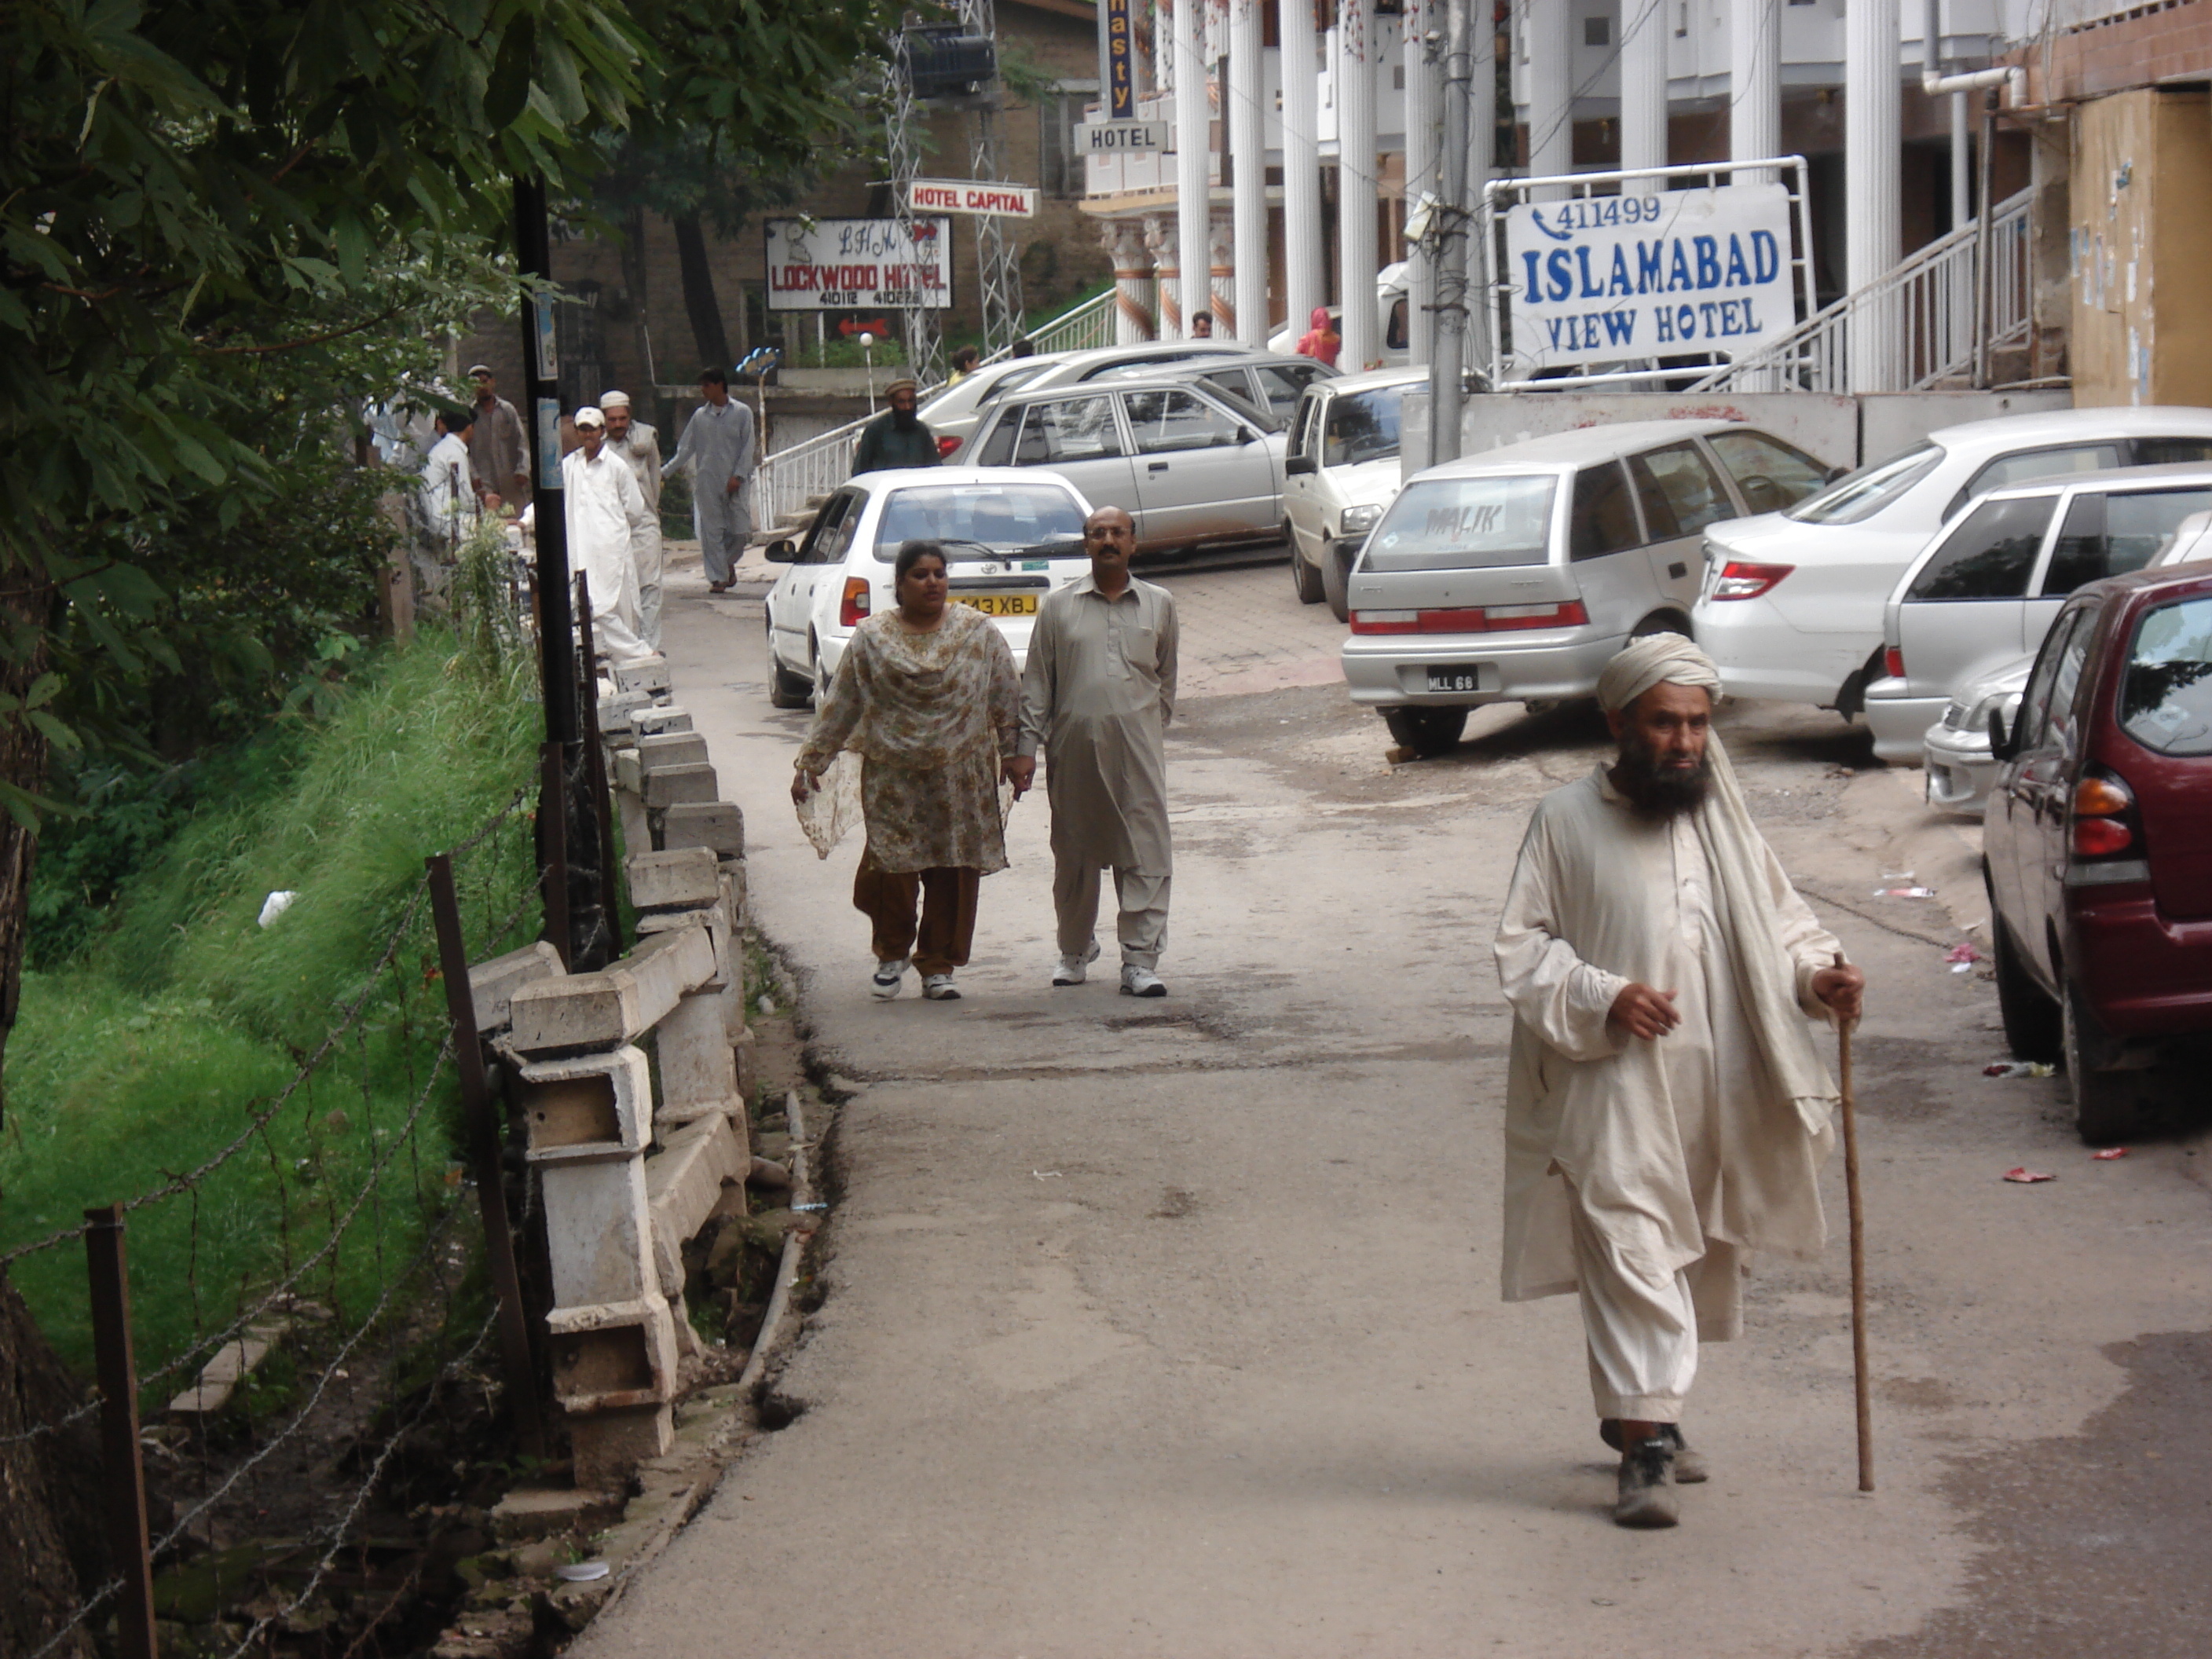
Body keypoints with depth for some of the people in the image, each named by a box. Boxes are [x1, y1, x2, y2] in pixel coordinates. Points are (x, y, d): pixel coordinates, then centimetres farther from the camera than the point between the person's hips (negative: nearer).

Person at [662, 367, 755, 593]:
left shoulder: (742, 413, 2)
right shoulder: (700, 416, 9)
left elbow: (747, 448, -1)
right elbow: (686, 449, 12)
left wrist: (738, 475, -11)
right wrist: (665, 472, 6)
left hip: (732, 482, -2)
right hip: (706, 482, 2)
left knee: (741, 530, -4)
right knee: (711, 532, -2)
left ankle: (728, 562, 24)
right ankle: (717, 577, 4)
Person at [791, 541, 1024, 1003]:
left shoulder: (978, 632, 5)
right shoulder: (872, 638, 4)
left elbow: (1006, 698, 9)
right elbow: (839, 705, 6)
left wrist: (1012, 756, 6)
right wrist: (810, 762, 4)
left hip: (962, 779, 1)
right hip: (893, 778, -1)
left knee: (954, 873, 1)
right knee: (890, 868, -7)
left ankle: (938, 966, 15)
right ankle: (892, 953, 19)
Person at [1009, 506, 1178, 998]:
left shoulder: (1158, 605, 9)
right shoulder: (1058, 606, 6)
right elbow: (1036, 682, 6)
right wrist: (1027, 748, 0)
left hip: (1138, 751, 0)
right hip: (1074, 749, 0)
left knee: (1146, 855, -6)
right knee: (1074, 856, 9)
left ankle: (1140, 961, -4)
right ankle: (1075, 950, 27)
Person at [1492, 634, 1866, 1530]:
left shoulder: (1724, 819, 9)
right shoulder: (1566, 821, -3)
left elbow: (1778, 916, 16)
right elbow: (1521, 945, -3)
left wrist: (1815, 972, -5)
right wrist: (1601, 997, -18)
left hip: (1716, 1088, 5)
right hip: (1614, 1092, -5)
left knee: (1701, 1255, 14)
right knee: (1629, 1254, -12)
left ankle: (1637, 1412, 32)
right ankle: (1644, 1442, -10)